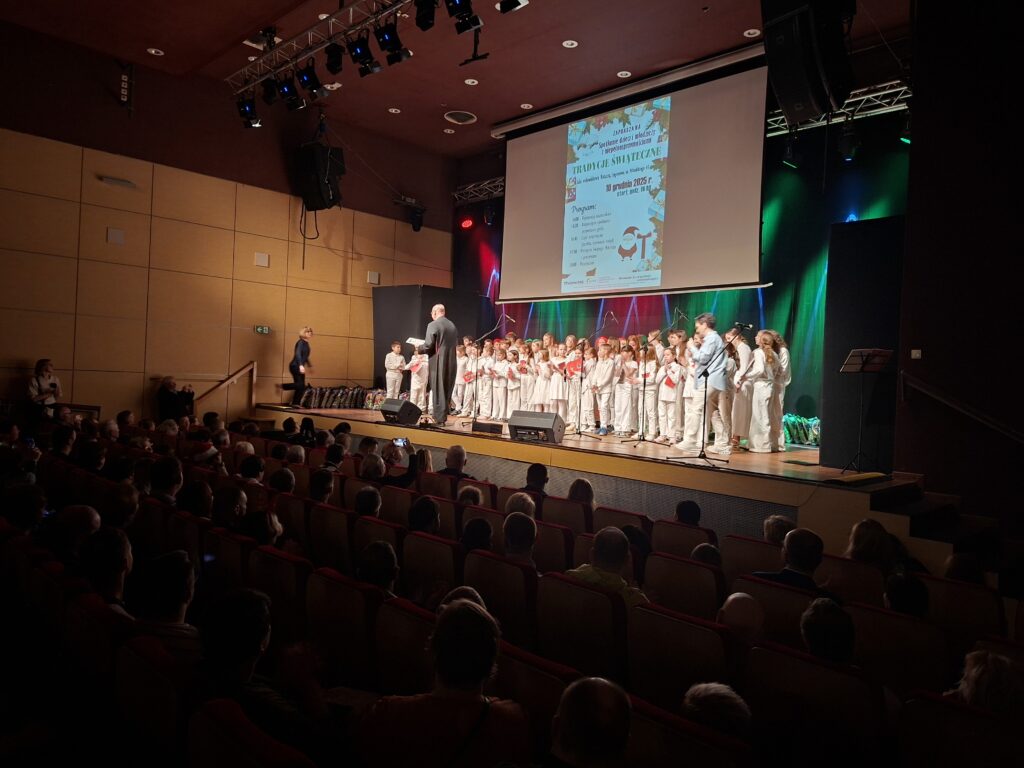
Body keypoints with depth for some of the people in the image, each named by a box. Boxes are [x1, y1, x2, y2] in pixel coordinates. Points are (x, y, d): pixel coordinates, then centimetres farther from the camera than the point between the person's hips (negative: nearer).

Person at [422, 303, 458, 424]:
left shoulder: (433, 325, -12)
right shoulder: (452, 325, 8)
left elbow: (428, 345, -15)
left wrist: (419, 348, 5)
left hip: (438, 361, -6)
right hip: (451, 362, 6)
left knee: (438, 389, 1)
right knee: (446, 389, 13)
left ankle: (439, 417, 4)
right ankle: (444, 415, 20)